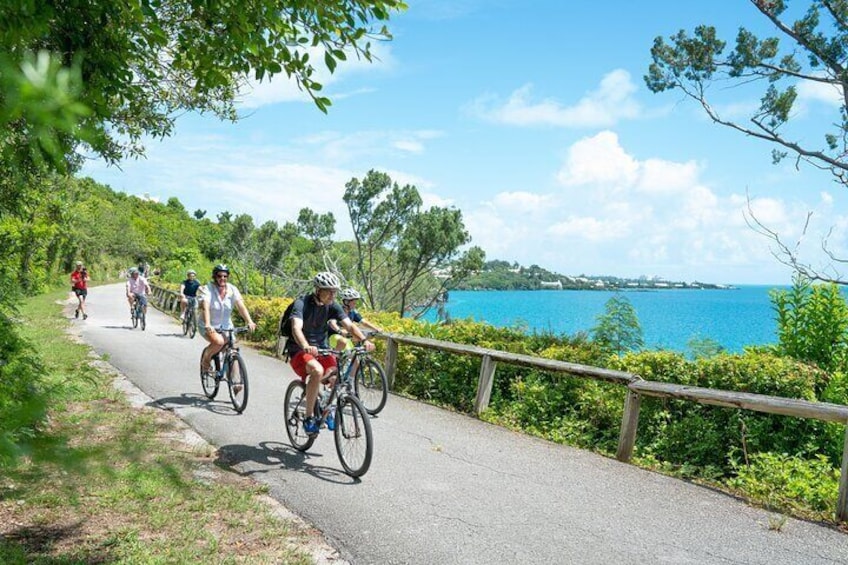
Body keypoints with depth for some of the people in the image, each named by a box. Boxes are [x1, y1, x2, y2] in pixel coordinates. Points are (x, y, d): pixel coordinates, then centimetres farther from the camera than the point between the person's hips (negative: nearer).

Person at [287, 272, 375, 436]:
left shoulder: (332, 306, -2)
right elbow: (296, 328, -33)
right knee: (317, 371, -35)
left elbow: (349, 325, -11)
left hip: (321, 349, 5)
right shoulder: (302, 303, -17)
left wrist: (364, 340, -31)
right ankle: (309, 418, -21)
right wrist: (306, 347, -53)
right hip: (299, 350, -5)